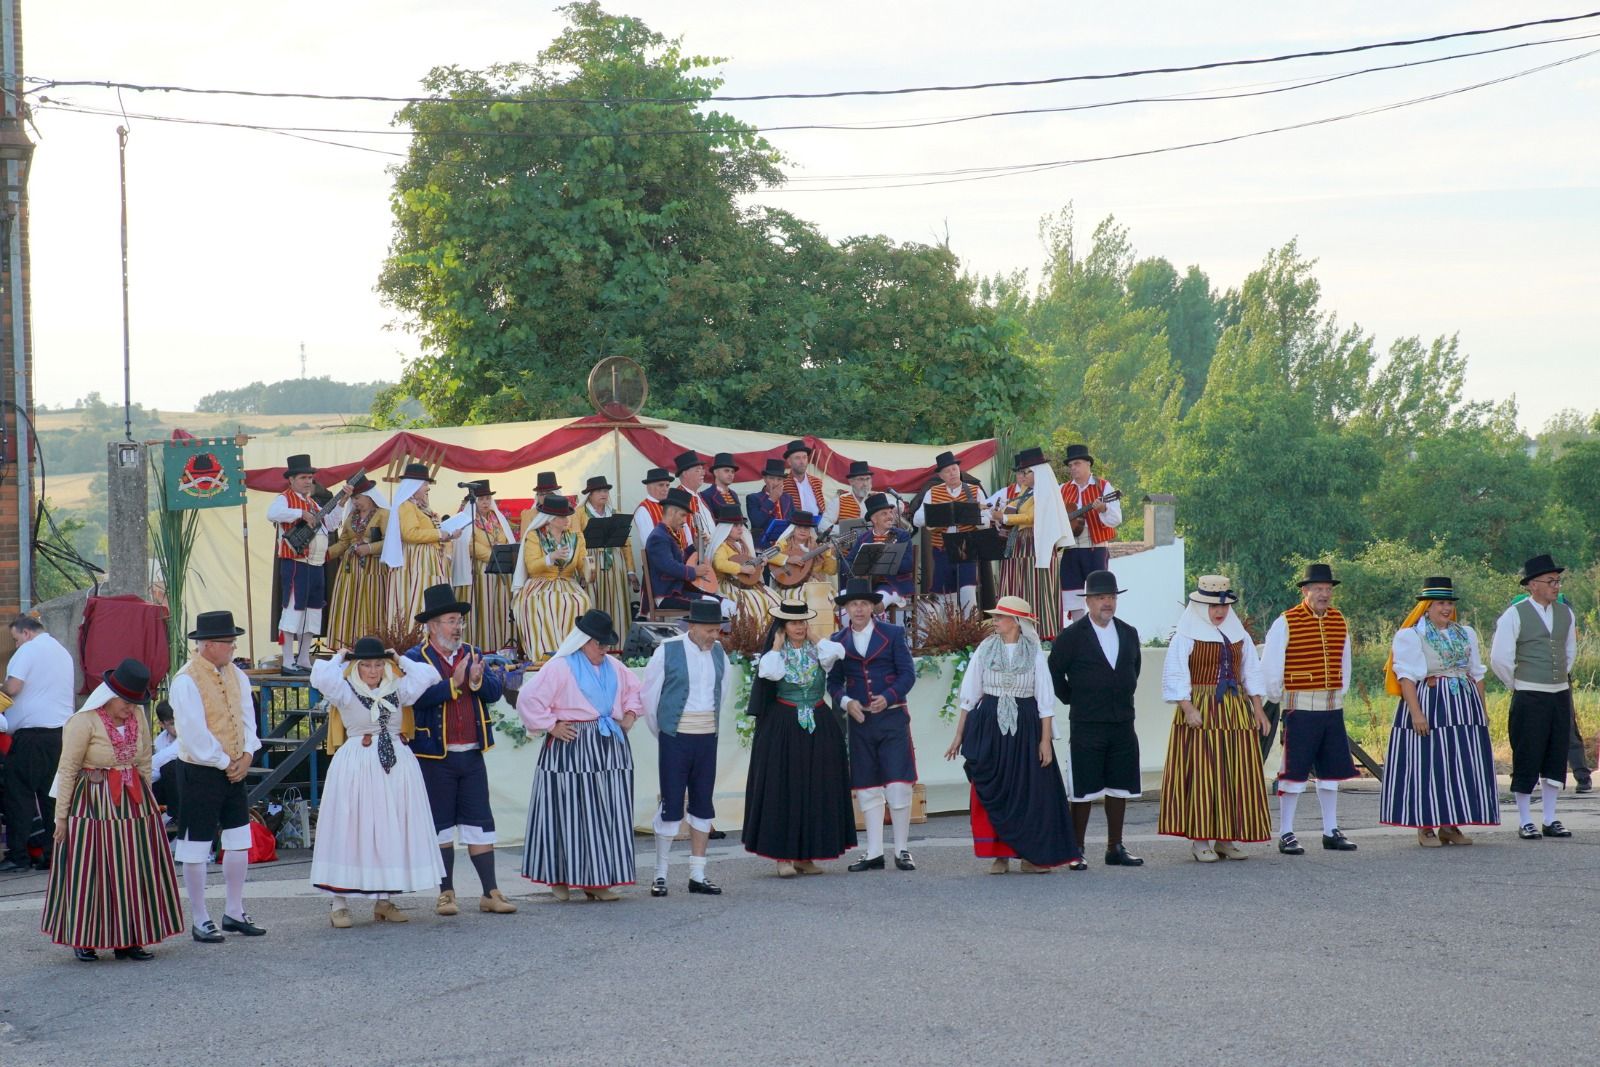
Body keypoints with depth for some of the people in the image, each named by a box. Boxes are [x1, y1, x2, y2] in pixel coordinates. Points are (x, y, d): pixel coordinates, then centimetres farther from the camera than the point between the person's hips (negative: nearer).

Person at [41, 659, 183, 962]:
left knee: (136, 871, 4)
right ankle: (83, 940, 9)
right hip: (93, 805, -6)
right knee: (89, 871, -1)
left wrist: (145, 799, 15)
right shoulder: (85, 722, -13)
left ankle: (128, 940, 10)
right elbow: (67, 770, -10)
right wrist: (62, 815, -9)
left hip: (134, 801, 6)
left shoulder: (137, 717, 5)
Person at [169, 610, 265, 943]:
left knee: (239, 842, 13)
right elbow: (194, 734, -20)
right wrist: (224, 763, -13)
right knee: (196, 849, 1)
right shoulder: (185, 682, -17)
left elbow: (247, 717, 10)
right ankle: (200, 920, 8)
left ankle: (234, 913, 25)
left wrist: (246, 756, -5)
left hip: (234, 771, 8)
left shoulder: (236, 676, 7)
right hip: (202, 773, -8)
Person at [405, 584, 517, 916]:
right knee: (441, 826, 4)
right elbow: (416, 695, -22)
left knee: (479, 823, 4)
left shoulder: (472, 654, 12)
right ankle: (446, 894, 13)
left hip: (471, 754, 4)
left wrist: (479, 680, -18)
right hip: (434, 756, -4)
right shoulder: (415, 658, -5)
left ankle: (490, 892, 6)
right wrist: (453, 683, -22)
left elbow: (495, 690, 0)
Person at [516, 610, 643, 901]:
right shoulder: (560, 667, -7)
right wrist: (552, 725, -11)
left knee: (609, 814, 3)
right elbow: (528, 699, -10)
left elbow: (633, 689, 31)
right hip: (572, 746, -6)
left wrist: (630, 713, 15)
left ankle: (598, 880, 8)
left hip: (610, 746, 6)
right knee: (570, 813, -6)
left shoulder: (614, 667, 13)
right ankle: (560, 877, 2)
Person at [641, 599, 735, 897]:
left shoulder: (718, 652, 6)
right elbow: (649, 695, -1)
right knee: (671, 804, -5)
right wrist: (661, 730, 8)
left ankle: (698, 875, 12)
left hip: (708, 738, 5)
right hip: (676, 738, -5)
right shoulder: (668, 651, -9)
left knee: (703, 805, 7)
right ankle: (660, 875, 2)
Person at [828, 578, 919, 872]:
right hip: (859, 720, 3)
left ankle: (902, 850, 3)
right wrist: (846, 702, -11)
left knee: (898, 785, -6)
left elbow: (908, 673, -2)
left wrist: (888, 697, -18)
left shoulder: (893, 634, 1)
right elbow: (834, 682, 9)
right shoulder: (838, 641, 8)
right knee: (867, 789, 5)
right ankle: (874, 854, 11)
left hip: (892, 717, -3)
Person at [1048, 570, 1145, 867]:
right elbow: (1054, 674, 0)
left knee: (1119, 788, 8)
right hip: (1086, 727, -5)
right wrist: (1073, 700, 1)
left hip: (1122, 724, 5)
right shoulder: (1072, 636, -5)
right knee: (1084, 791, -3)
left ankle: (1115, 848, 16)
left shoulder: (1129, 634, 11)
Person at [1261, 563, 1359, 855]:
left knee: (1331, 771, 11)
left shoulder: (1338, 621, 9)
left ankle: (1331, 832, 19)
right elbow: (1270, 664, -5)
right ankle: (1285, 835, 1)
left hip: (1333, 707, 6)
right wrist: (1276, 697, 2)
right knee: (1295, 771, -5)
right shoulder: (1286, 623, -10)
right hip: (1300, 708, -6)